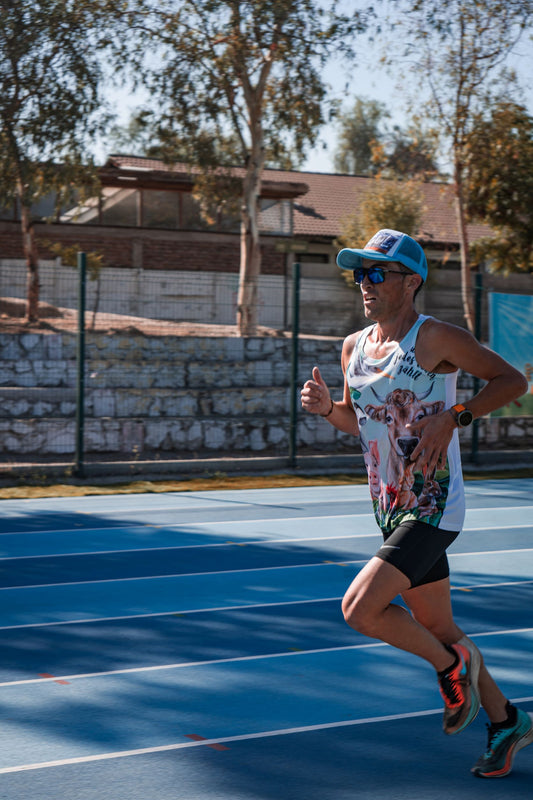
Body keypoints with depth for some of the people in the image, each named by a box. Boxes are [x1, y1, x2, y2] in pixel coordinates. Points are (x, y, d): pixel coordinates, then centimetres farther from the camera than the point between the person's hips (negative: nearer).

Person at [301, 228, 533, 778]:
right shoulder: (354, 347, 7)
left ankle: (452, 664, 6)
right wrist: (326, 407, -1)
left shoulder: (438, 339, -13)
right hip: (391, 509, 8)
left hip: (433, 507, -8)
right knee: (435, 628, 15)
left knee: (359, 608, -18)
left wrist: (453, 417, -18)